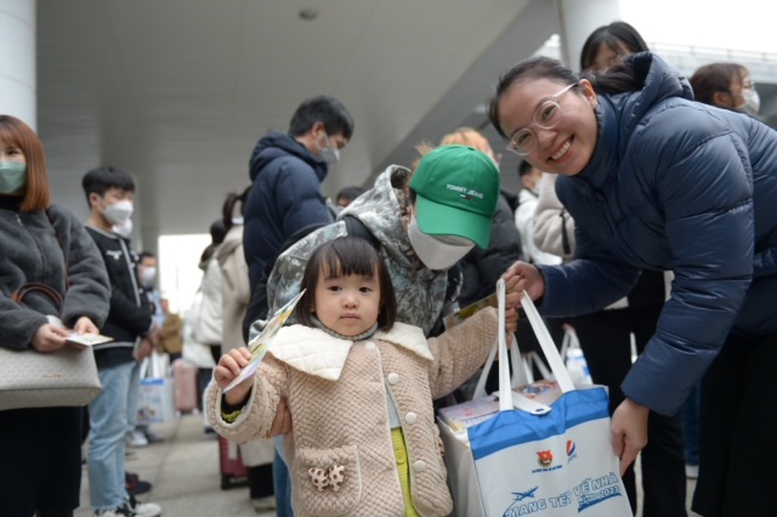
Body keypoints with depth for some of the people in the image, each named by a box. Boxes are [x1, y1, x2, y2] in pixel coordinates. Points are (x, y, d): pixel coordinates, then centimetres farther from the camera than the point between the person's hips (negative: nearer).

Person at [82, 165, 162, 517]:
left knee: (118, 430, 13)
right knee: (107, 432, -4)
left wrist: (146, 332, 1)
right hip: (109, 349, -8)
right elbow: (106, 295, -14)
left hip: (131, 347, 8)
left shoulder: (121, 244, 19)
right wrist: (148, 326, -7)